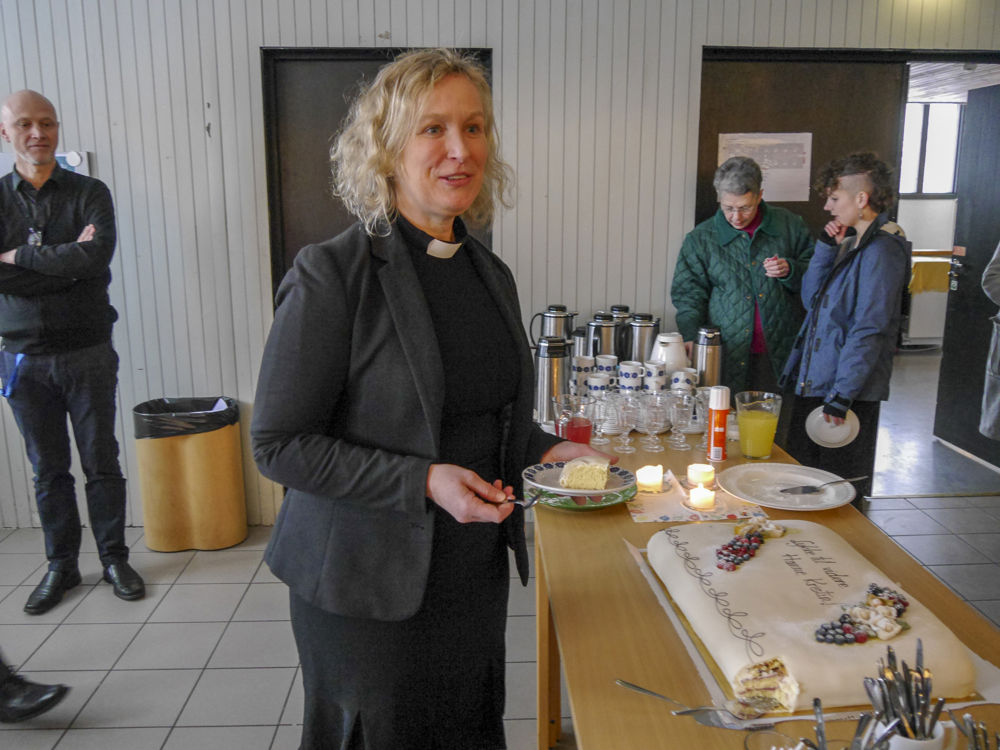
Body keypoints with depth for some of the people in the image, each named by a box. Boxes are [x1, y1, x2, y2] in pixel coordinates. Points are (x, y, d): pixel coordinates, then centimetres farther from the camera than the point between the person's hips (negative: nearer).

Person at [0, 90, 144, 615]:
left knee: (101, 462, 6)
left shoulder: (89, 193, 1)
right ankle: (61, 565, 24)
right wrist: (68, 262, -15)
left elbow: (97, 256, -18)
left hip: (88, 353, -1)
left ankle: (114, 558, 20)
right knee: (48, 468, 10)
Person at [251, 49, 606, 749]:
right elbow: (279, 444, -16)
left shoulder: (491, 273, 4)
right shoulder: (332, 276, -17)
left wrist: (548, 450, -3)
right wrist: (424, 481, -25)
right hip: (367, 583, -6)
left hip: (477, 569, 6)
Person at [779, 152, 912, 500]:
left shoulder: (882, 250, -15)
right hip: (814, 384, 9)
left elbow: (869, 330, -20)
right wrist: (826, 248, 0)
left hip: (849, 392, -9)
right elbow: (811, 299, 10)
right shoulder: (851, 243, 14)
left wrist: (842, 394, -21)